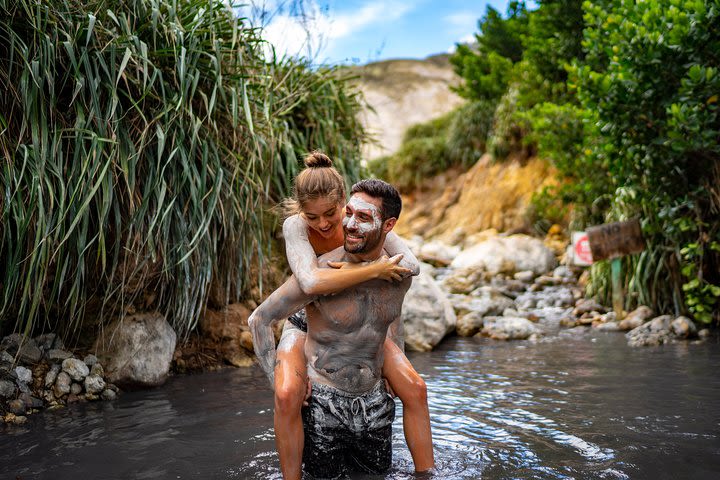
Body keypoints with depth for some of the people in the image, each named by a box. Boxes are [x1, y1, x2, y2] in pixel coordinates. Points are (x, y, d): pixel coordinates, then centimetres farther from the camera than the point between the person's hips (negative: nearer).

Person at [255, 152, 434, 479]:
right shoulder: (295, 226, -27)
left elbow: (411, 265, -22)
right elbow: (311, 283, -43)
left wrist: (355, 270, -35)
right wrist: (374, 270, -39)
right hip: (306, 324, -2)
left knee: (415, 390, -12)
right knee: (287, 397, -31)